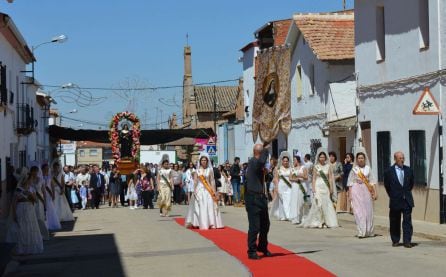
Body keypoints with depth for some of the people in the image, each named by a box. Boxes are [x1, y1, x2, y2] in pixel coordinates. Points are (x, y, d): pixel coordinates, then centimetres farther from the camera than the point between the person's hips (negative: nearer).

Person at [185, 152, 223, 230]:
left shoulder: (210, 170, 5)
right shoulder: (197, 170, 5)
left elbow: (212, 181, 4)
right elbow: (195, 181, 2)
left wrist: (214, 191, -2)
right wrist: (194, 191, -7)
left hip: (208, 190, 0)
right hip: (199, 190, 0)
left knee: (209, 206, -4)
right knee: (200, 207, -2)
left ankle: (211, 224, 1)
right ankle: (202, 224, 1)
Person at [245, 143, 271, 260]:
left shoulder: (259, 163, 16)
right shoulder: (253, 162, -14)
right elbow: (262, 161, -35)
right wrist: (266, 149, -21)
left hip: (261, 198, 10)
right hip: (253, 198, -10)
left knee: (265, 224, 18)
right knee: (254, 226, -7)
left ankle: (263, 248, 33)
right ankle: (252, 251, 2)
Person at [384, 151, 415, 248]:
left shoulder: (408, 170, 5)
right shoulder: (389, 171, -5)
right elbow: (387, 185, 5)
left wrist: (407, 192, 12)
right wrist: (392, 196, 8)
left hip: (407, 200, 2)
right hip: (395, 200, -2)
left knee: (407, 221, -4)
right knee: (395, 222, 8)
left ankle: (407, 241, -4)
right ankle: (395, 241, 19)